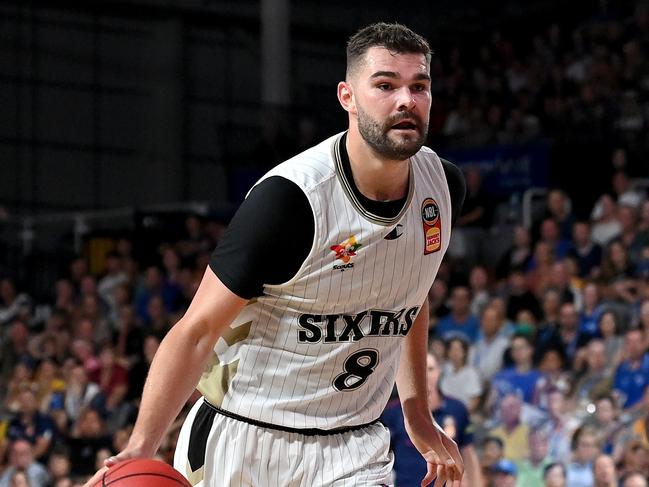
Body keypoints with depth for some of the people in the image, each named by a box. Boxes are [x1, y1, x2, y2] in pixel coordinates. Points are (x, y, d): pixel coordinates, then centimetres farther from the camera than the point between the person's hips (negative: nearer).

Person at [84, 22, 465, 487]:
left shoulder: (443, 186, -2)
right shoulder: (289, 198, -21)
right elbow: (198, 331, -19)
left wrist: (418, 414, 22)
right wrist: (141, 447, -28)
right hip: (241, 444, -4)